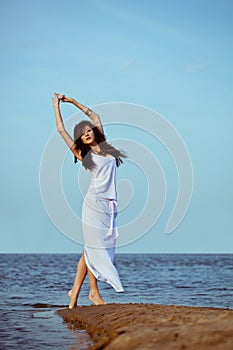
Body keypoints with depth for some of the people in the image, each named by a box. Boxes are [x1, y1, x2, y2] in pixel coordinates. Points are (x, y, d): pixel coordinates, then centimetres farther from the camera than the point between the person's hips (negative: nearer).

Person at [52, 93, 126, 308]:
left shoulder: (103, 146, 15)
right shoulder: (83, 154, 6)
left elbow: (95, 117, 27)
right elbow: (61, 129, 12)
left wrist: (74, 102, 29)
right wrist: (57, 105, 22)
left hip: (109, 205, 5)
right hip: (95, 203, -5)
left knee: (90, 251, 5)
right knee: (95, 247, -5)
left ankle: (75, 291, 8)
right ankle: (94, 292, -1)